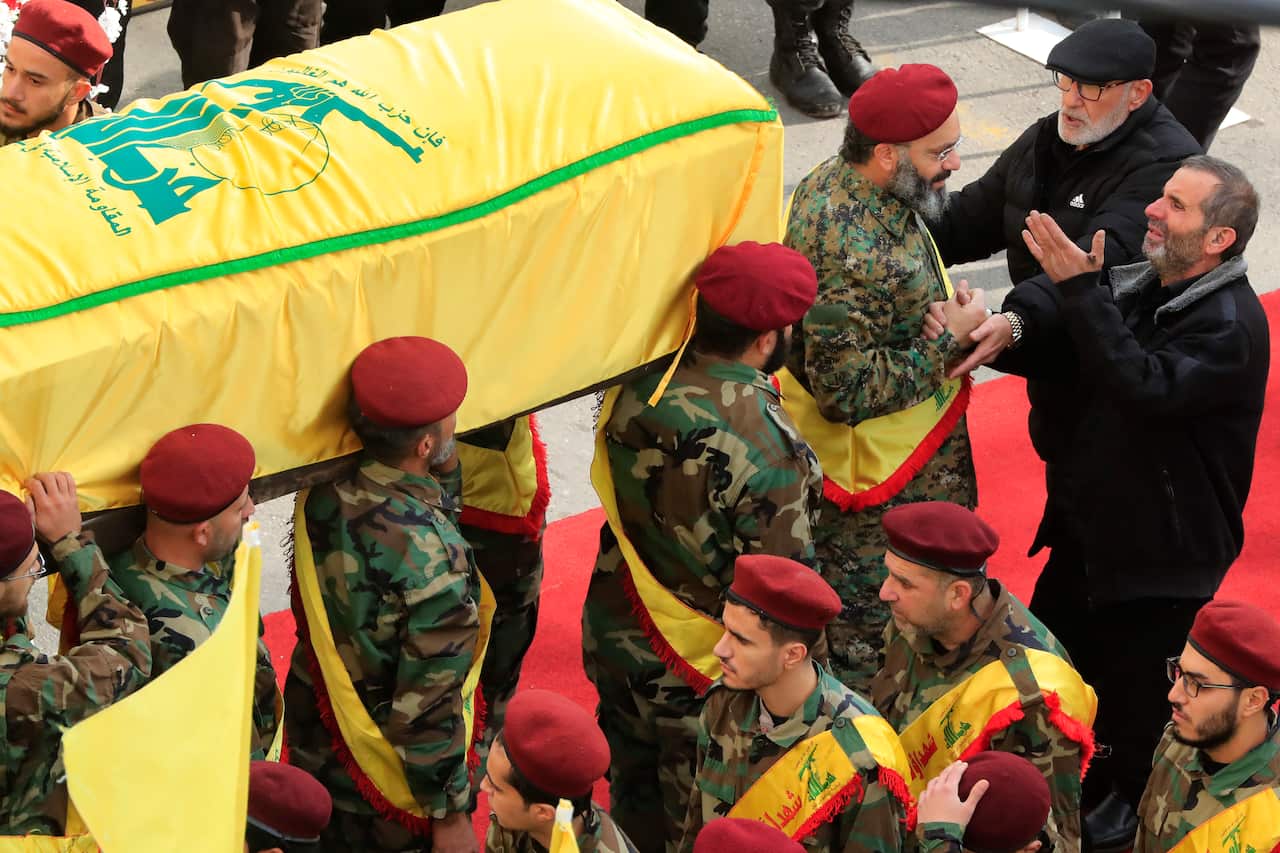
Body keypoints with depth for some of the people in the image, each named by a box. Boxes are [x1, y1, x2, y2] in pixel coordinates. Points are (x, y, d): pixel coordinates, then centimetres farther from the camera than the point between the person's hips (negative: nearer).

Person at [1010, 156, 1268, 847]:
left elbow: (1146, 387, -39)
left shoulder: (1232, 325, -24)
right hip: (1088, 528, 8)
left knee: (1138, 686, 11)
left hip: (1163, 553, -8)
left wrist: (1081, 290, -37)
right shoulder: (1131, 286, 0)